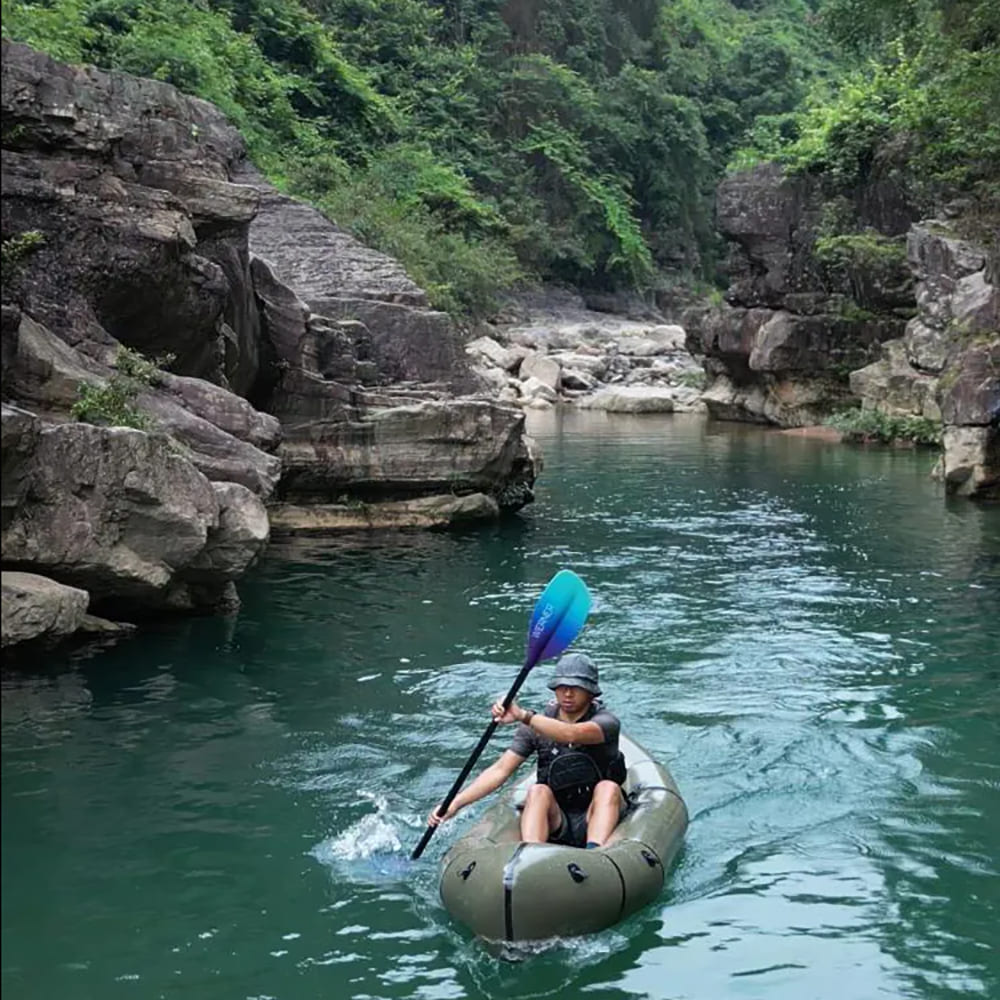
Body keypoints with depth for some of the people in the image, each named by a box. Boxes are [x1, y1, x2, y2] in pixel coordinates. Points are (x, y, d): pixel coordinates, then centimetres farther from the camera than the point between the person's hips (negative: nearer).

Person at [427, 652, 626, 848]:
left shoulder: (606, 722, -8)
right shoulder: (537, 724, 2)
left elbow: (572, 734, -32)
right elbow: (500, 770, -3)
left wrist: (523, 716, -45)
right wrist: (455, 803, -15)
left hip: (595, 820, -2)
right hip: (555, 821, 2)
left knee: (608, 787, -31)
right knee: (538, 791, -27)